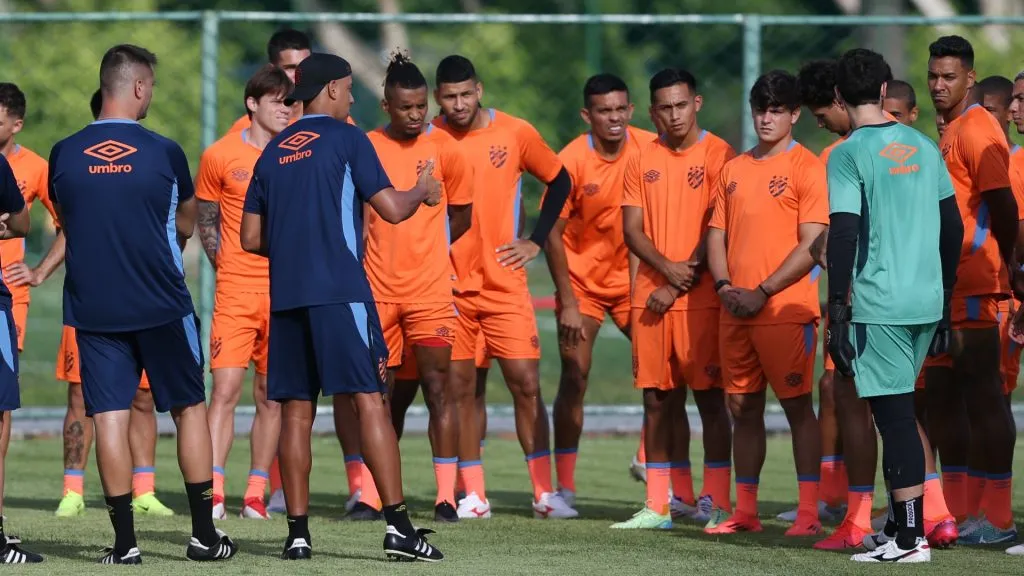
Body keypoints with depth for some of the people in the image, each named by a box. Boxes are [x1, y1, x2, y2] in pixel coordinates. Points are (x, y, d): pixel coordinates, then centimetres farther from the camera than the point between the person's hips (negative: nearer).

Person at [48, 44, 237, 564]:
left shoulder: (64, 155, -2)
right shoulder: (164, 153, -7)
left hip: (91, 305, 1)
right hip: (162, 305, -1)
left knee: (109, 416, 2)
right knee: (189, 408, 11)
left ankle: (124, 541, -2)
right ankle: (204, 534, 11)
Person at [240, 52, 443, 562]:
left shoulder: (273, 152, 15)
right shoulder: (346, 139, -1)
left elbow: (251, 239, 14)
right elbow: (391, 209, -5)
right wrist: (422, 192, 15)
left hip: (286, 293, 5)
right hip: (340, 291, -5)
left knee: (296, 412, 6)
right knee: (370, 401, -6)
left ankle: (297, 532, 3)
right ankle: (397, 525, -12)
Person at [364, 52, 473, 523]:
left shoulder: (443, 148, 0)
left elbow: (461, 215, 12)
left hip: (430, 290, -1)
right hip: (378, 289, 1)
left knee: (437, 387, -7)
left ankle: (446, 496, -9)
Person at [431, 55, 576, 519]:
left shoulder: (515, 134, -1)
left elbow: (559, 181, 12)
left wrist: (536, 241, 4)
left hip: (505, 284, 0)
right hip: (449, 285, 1)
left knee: (526, 383, -4)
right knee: (459, 387, 2)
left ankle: (545, 493, 2)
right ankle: (473, 495, 8)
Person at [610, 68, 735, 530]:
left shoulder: (718, 156, -2)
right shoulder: (641, 160, 11)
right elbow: (631, 229, 6)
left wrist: (680, 284, -11)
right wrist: (668, 267, -12)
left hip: (701, 298, -5)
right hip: (650, 296, 5)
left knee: (708, 396, -3)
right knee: (657, 398, 5)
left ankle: (716, 500, 0)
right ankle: (660, 503, 9)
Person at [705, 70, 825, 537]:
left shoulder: (806, 167, -5)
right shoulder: (734, 169, 15)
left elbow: (812, 244, -11)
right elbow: (716, 234, 16)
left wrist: (763, 292, -14)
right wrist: (724, 286, -2)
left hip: (785, 309, -6)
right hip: (736, 310, 6)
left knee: (797, 404, -5)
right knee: (743, 407, 9)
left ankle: (808, 512, -4)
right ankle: (745, 511, 16)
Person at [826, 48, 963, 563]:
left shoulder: (849, 156, -8)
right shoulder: (923, 147, 10)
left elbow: (844, 236, -15)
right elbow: (952, 226, 14)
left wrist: (838, 316, -12)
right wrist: (944, 300, 22)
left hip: (878, 307, -6)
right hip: (926, 302, 6)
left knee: (895, 417, -3)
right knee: (897, 414, 17)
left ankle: (911, 538, -4)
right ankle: (898, 528, 21)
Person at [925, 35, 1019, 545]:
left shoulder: (976, 129, -12)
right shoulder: (949, 133, 19)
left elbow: (1002, 202, -19)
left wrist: (1007, 262, -12)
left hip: (972, 287, -10)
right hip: (946, 286, 10)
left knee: (982, 392, -9)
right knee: (941, 393, 11)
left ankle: (997, 517, -8)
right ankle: (956, 511, 16)